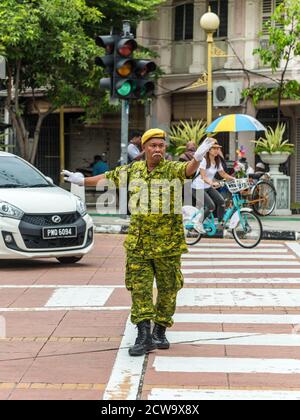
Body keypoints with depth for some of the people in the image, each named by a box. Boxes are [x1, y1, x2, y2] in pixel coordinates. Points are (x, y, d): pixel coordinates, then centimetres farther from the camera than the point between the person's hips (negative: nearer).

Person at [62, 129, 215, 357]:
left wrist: (197, 159, -50)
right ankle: (144, 336, -2)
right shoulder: (133, 170, 8)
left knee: (168, 288, 6)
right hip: (138, 243, 3)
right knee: (139, 288, -3)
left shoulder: (171, 169, -5)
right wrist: (82, 180, 31)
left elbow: (188, 169, -27)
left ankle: (160, 332, 22)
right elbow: (108, 177, 23)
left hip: (168, 243, -3)